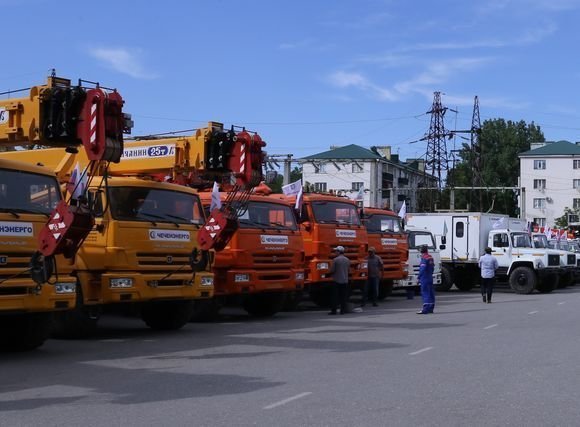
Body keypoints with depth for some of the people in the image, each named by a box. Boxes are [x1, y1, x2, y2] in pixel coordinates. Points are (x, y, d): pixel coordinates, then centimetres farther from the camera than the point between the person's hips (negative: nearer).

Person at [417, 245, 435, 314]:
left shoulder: (424, 258, -15)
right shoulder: (430, 257, 12)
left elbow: (422, 269, -21)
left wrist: (419, 277, -13)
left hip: (425, 278, -9)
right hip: (430, 278, 9)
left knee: (425, 293, -11)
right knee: (431, 293, 12)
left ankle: (425, 309, -17)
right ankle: (431, 308, 18)